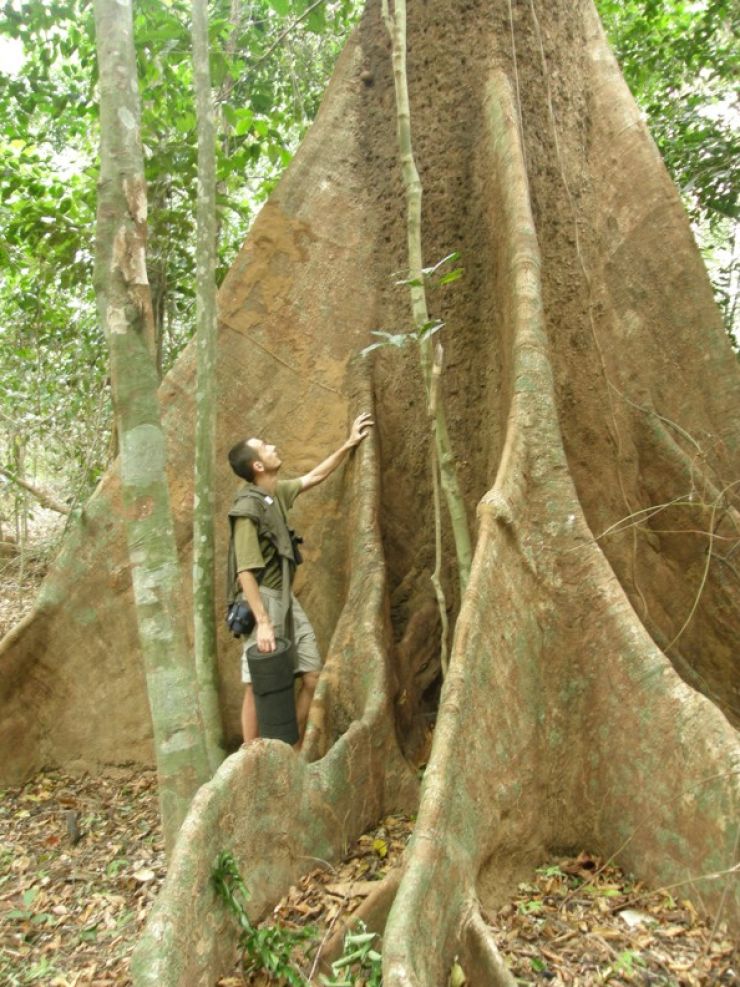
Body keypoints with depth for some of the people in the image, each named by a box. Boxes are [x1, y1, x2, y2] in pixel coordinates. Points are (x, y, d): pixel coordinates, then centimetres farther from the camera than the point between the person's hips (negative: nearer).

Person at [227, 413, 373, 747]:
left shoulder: (278, 492, 7)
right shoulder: (249, 508, -17)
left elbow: (313, 477, 23)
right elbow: (245, 572, -22)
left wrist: (349, 444, 22)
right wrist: (263, 622, -26)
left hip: (287, 599, 8)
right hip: (264, 601, -8)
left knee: (312, 677, 8)